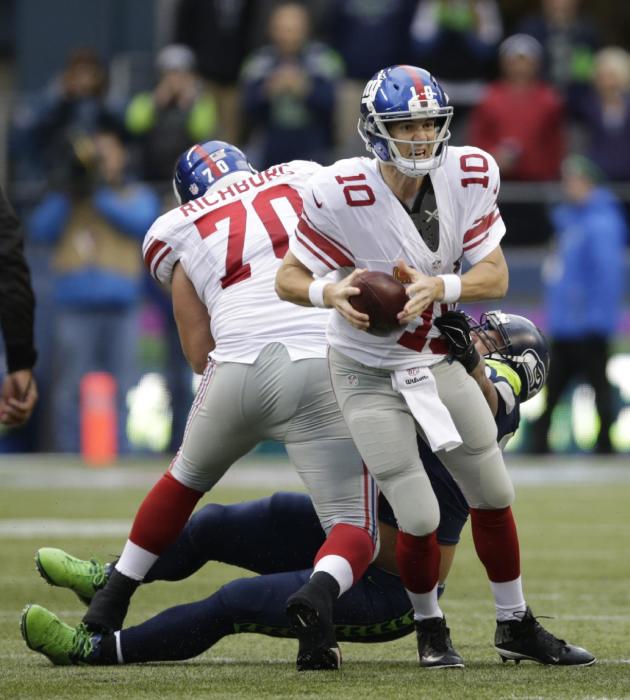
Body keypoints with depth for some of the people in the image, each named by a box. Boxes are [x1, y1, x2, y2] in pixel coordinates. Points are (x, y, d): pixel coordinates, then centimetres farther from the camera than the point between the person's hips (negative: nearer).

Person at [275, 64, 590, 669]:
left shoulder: (469, 176, -14)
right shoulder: (342, 194, -27)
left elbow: (495, 276, -12)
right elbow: (288, 279, -18)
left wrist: (439, 286, -31)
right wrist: (330, 293, -39)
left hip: (437, 361, 4)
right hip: (369, 374, -4)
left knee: (494, 497, 10)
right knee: (420, 519, -8)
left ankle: (515, 620, 32)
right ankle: (429, 628, 20)